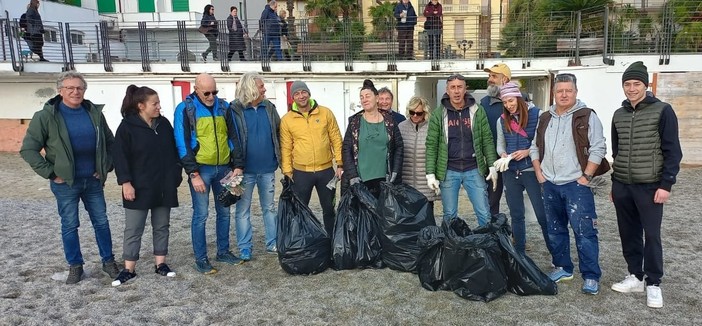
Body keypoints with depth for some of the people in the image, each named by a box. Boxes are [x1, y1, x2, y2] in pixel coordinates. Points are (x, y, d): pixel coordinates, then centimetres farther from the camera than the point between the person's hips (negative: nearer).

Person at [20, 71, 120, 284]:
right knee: (69, 226, 7)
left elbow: (110, 142, 13)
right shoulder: (46, 116, -8)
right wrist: (50, 173, -11)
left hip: (93, 180, 3)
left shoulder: (95, 113, 2)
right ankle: (75, 266, 21)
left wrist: (106, 167, 5)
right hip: (65, 183, -3)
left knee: (101, 222, 10)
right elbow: (28, 149, -8)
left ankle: (108, 261, 24)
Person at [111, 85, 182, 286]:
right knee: (133, 229, 4)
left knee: (161, 226, 11)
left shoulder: (164, 124, 6)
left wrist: (176, 175, 9)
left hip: (164, 187, 5)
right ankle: (129, 269, 13)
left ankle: (160, 264, 22)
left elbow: (174, 151, 12)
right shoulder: (127, 127, -8)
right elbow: (120, 157, -10)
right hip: (139, 188, -4)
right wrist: (126, 182, -15)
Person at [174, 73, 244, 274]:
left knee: (224, 212, 12)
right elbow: (182, 144, -9)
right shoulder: (185, 109, -5)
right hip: (201, 169, -4)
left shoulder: (224, 107, 7)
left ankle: (223, 251, 27)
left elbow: (233, 137, 10)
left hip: (224, 168, 4)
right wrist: (193, 174, -14)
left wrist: (238, 165, 1)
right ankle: (200, 259, 11)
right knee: (201, 215, 0)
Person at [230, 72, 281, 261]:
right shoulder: (235, 110, -8)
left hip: (267, 168, 4)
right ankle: (245, 247, 16)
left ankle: (273, 243, 24)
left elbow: (278, 134, 12)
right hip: (245, 170, -4)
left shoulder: (269, 108, 6)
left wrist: (279, 159, 8)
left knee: (270, 207, 13)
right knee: (243, 209, 5)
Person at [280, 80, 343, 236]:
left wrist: (340, 164, -2)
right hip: (301, 173, -1)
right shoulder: (287, 119, -1)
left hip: (326, 170, 1)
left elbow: (336, 140, 2)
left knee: (329, 209, 14)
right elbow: (286, 148, 0)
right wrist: (287, 171, -5)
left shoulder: (326, 113, 0)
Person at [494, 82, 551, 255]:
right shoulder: (502, 120, 8)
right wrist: (503, 154, -7)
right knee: (516, 215, 13)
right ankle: (519, 253, 26)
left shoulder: (536, 114, -6)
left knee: (542, 215, -2)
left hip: (532, 171, -4)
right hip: (510, 172, 5)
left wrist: (528, 152, -19)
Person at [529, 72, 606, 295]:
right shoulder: (545, 119, 12)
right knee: (555, 230, 13)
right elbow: (535, 148, 17)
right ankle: (563, 268, 27)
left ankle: (591, 277, 4)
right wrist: (539, 173, 7)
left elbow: (598, 149, -9)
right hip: (550, 185, 6)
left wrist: (586, 177, -13)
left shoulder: (587, 117, -5)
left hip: (576, 184, -6)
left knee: (584, 231, -5)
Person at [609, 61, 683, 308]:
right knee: (628, 234, 10)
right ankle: (635, 276, 23)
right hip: (622, 186, 5)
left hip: (649, 186, -5)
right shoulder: (619, 115, 9)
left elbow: (672, 151, -8)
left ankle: (653, 284, 13)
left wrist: (666, 184, -14)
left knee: (651, 236, 1)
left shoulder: (662, 111, -6)